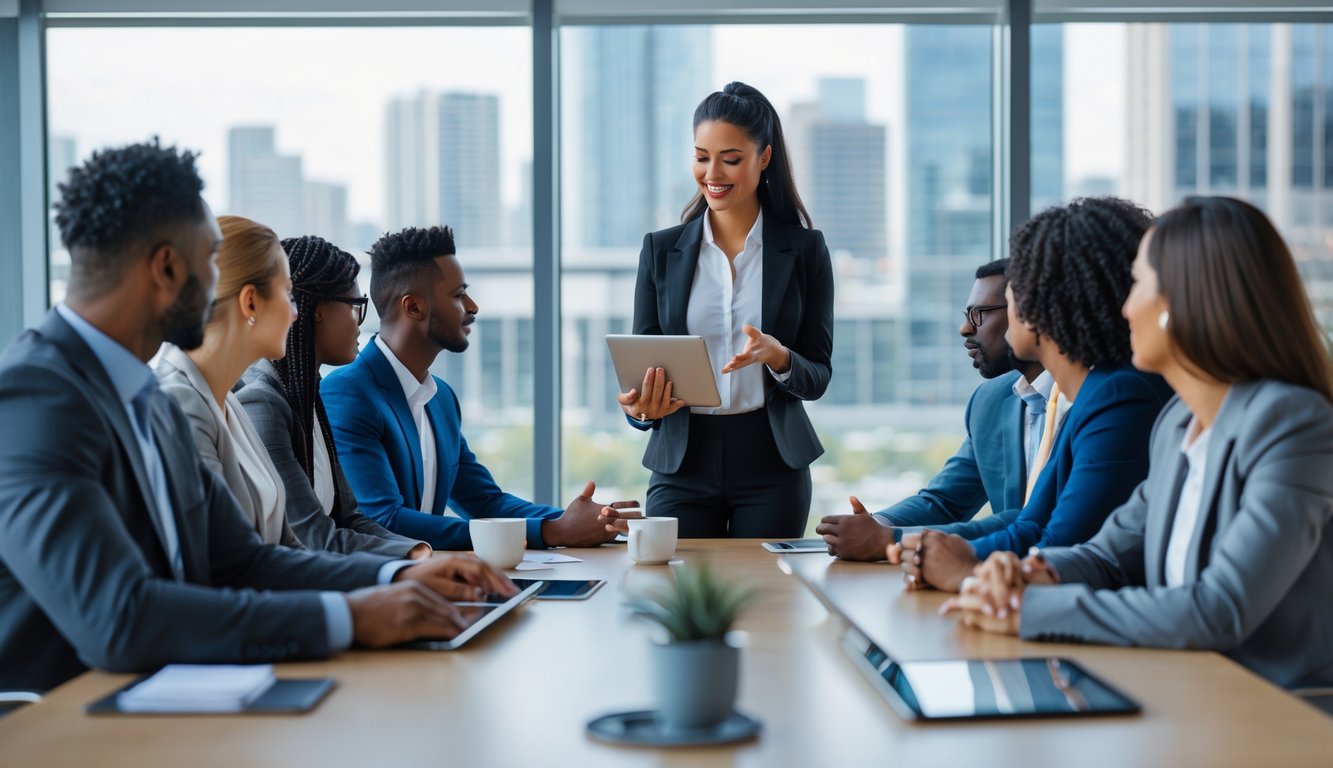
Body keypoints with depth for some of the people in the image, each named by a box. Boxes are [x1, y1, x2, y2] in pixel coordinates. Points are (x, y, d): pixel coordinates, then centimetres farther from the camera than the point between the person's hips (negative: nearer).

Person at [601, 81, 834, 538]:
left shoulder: (805, 249, 1)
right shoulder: (661, 250, 5)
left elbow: (818, 376, 1)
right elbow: (641, 365, 5)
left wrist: (777, 357, -20)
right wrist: (640, 408, -17)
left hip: (771, 466, -1)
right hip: (682, 466, 1)